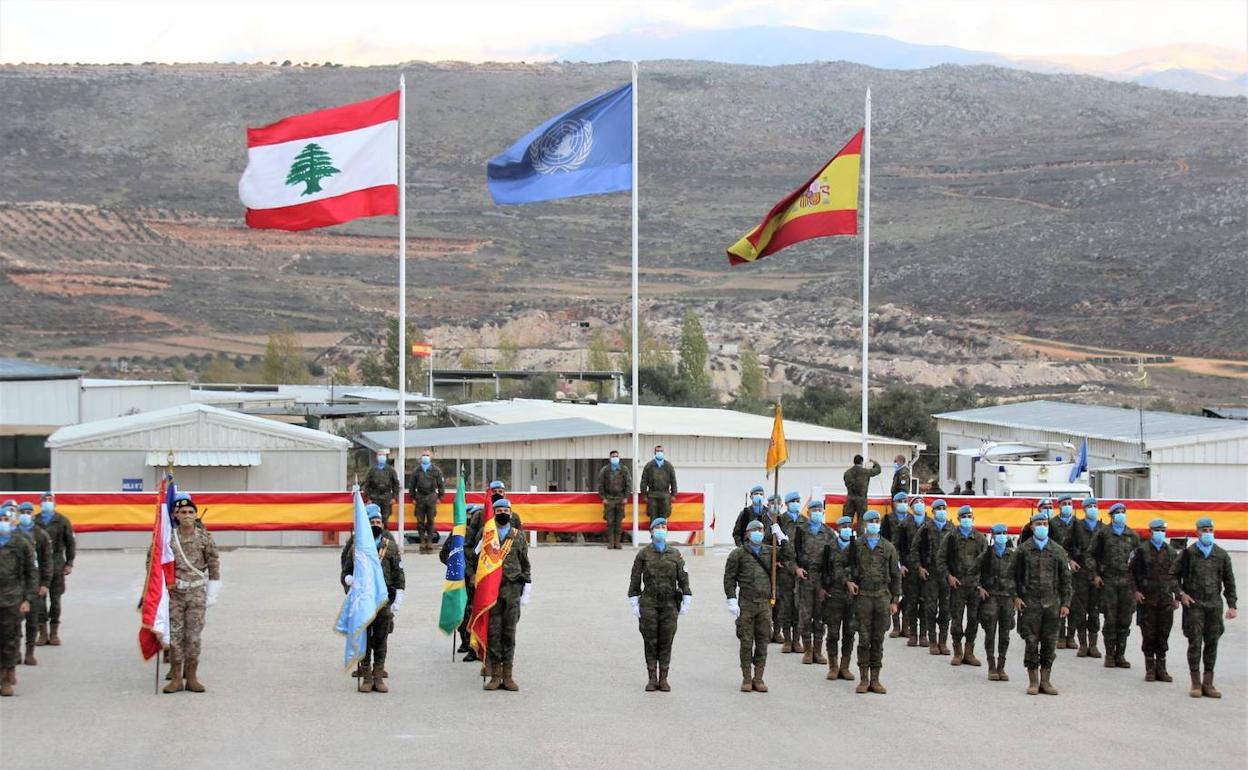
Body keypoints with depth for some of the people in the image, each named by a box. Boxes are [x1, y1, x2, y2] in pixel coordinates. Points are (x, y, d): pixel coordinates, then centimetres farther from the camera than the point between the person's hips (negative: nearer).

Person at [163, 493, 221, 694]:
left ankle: (192, 677, 8)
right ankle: (176, 678, 7)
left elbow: (214, 565, 3)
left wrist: (212, 595, 1)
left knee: (193, 636, 1)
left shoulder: (204, 537, -1)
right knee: (174, 635, 1)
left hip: (197, 592, 0)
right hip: (174, 592, 0)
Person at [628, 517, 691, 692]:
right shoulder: (643, 554, 3)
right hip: (649, 603, -1)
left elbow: (683, 578, 5)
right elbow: (635, 579, 3)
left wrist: (686, 601, -2)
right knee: (650, 641, 1)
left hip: (670, 604, 1)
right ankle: (652, 679, 8)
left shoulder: (675, 554, 7)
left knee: (666, 641, 2)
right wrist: (634, 604, -1)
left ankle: (663, 679, 9)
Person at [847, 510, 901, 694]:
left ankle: (875, 679, 8)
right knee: (864, 639, -3)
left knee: (878, 639, 3)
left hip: (882, 597, 1)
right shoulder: (856, 546, 6)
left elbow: (895, 575, 12)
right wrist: (848, 581, -6)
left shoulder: (888, 548, 9)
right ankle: (863, 680, 2)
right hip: (862, 596, -1)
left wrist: (895, 600, 7)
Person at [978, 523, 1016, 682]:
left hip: (1008, 597, 2)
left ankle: (1001, 667, 11)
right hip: (990, 596, -2)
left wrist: (1016, 593, 2)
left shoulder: (1013, 554, 6)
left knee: (1004, 634, 4)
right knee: (990, 632, -4)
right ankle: (992, 668, 3)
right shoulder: (987, 553, 1)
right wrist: (979, 588, -6)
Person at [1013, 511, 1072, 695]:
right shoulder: (1023, 550, 5)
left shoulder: (1058, 551, 9)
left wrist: (1065, 603, 4)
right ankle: (1033, 681, 5)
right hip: (1030, 602, -2)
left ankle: (1045, 680, 11)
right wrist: (1016, 597, -4)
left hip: (1052, 603, 2)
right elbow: (1016, 576, 7)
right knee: (1031, 642, -2)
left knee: (1049, 643, 3)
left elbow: (1065, 579, 9)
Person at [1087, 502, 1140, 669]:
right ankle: (1110, 655, 6)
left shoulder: (1133, 535, 10)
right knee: (1110, 619, -2)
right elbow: (1091, 554, 7)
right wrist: (1095, 574, -1)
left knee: (1124, 620, 4)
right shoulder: (1103, 533, 3)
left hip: (1127, 582, 2)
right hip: (1108, 581, -2)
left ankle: (1120, 655, 12)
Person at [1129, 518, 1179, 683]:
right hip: (1146, 599, -3)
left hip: (1165, 600, 3)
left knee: (1163, 634, 4)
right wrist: (1135, 591, -8)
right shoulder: (1141, 550, -2)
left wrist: (1177, 596, 9)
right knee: (1148, 634, 1)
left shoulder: (1172, 552, 9)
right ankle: (1150, 669, 10)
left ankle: (1161, 668, 12)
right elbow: (1130, 571, 1)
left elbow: (1175, 575, 14)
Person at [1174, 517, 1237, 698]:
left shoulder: (1222, 555, 6)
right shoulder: (1188, 553, 0)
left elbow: (1229, 581, 10)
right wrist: (1180, 593, -7)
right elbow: (1175, 575, 7)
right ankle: (1196, 683, 3)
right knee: (1195, 643, -4)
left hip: (1214, 604, 3)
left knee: (1212, 643, 5)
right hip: (1193, 603, -3)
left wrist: (1231, 605, 5)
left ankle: (1208, 683, 12)